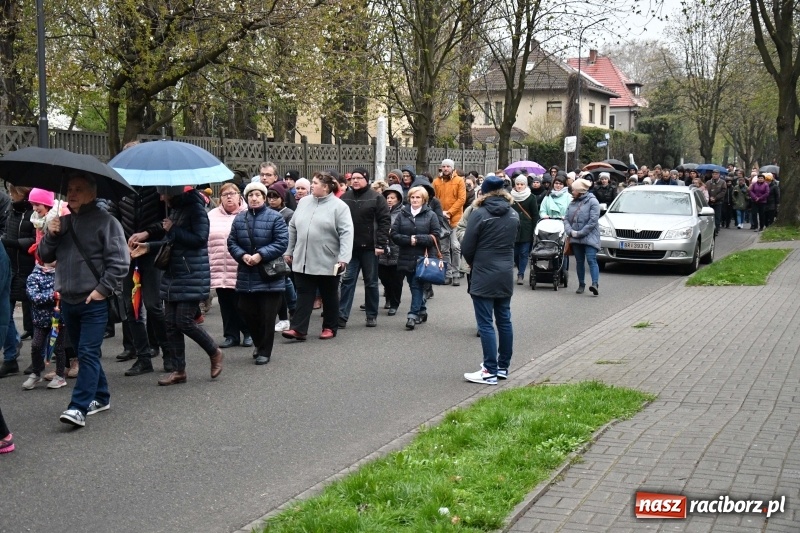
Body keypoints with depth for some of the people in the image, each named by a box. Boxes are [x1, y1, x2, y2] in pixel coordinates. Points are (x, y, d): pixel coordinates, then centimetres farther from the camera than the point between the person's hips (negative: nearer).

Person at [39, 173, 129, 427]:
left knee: (88, 354, -10)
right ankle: (100, 398, 27)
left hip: (94, 302, -7)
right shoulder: (63, 221, 13)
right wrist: (50, 235, -2)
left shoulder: (105, 221, -7)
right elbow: (45, 256, 16)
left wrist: (103, 289, -15)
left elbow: (119, 261, -11)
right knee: (84, 353, 15)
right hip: (68, 300, 7)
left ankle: (78, 407, -13)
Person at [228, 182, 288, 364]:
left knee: (267, 316, 0)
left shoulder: (275, 217, -5)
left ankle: (264, 351, 12)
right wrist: (242, 255, -11)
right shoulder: (239, 218, 8)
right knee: (247, 312, 7)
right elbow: (232, 242, 7)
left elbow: (281, 242, -11)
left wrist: (261, 255, -19)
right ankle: (259, 344, 29)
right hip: (246, 276, 4)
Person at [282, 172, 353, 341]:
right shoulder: (304, 202, 9)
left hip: (328, 262, -4)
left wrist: (343, 258, -23)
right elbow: (293, 228, 15)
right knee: (304, 295, 3)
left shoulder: (339, 206, -9)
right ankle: (298, 329, 2)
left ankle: (330, 328, 22)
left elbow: (346, 233, -15)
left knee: (329, 296, 10)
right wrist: (289, 251, 14)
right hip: (303, 260, 5)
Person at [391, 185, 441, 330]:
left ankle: (413, 315, -10)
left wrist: (418, 239, -15)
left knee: (417, 285, -8)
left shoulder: (431, 215, 2)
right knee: (414, 285, 11)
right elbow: (394, 234, 1)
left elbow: (435, 236, -6)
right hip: (406, 257, 3)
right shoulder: (403, 214, 8)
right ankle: (422, 311, 25)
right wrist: (408, 239, -14)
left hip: (423, 257, -3)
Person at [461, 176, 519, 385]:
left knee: (485, 324, -3)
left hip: (484, 275, -6)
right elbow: (512, 242, 13)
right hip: (506, 274, 6)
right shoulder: (513, 215, 7)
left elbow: (467, 247, -9)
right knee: (504, 321, 14)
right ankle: (503, 367, 21)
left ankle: (490, 371, -4)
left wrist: (473, 263, 9)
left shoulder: (479, 214, -12)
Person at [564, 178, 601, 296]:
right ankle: (581, 285, 18)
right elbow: (566, 219, 10)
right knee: (579, 261, 10)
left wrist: (580, 233, -16)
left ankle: (595, 284, -26)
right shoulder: (573, 203, 13)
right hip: (575, 238, 6)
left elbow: (593, 221, -15)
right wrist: (570, 231, -8)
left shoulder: (592, 201, -7)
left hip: (589, 237, -6)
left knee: (591, 260, -16)